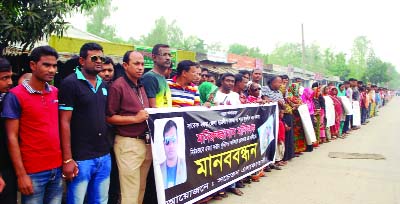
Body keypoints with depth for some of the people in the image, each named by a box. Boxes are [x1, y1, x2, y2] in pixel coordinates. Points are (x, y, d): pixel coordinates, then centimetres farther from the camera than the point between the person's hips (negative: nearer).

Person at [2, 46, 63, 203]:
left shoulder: (56, 93, 5)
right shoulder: (15, 96, -9)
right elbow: (12, 137, -9)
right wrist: (21, 174, -11)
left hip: (57, 168, 5)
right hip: (33, 172, -4)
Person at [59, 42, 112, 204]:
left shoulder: (103, 85, 12)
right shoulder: (70, 83, -7)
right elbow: (65, 122, -11)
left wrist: (108, 149, 12)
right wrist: (67, 159, -14)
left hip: (104, 156, 6)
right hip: (80, 158, -6)